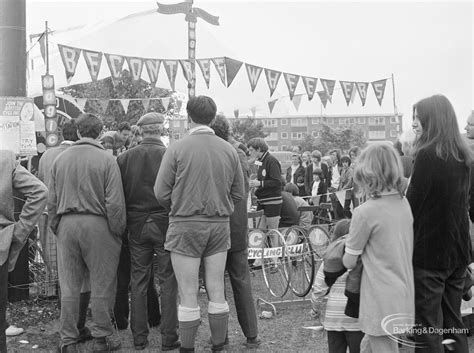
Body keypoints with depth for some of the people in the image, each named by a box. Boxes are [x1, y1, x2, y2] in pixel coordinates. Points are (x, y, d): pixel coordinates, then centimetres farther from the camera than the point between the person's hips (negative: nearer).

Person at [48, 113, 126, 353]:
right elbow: (115, 202, -10)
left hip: (66, 225, 4)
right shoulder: (106, 160, -7)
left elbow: (51, 201, 9)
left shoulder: (60, 160, 7)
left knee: (69, 286, 11)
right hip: (97, 225, -4)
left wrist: (56, 228, 17)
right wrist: (118, 231, -2)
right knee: (102, 285, 8)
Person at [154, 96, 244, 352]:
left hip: (185, 225, -3)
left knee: (188, 294, 5)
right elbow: (238, 193, 7)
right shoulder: (229, 150, 2)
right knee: (216, 292, 12)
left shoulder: (177, 149, -9)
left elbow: (161, 193, -8)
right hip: (220, 225, 4)